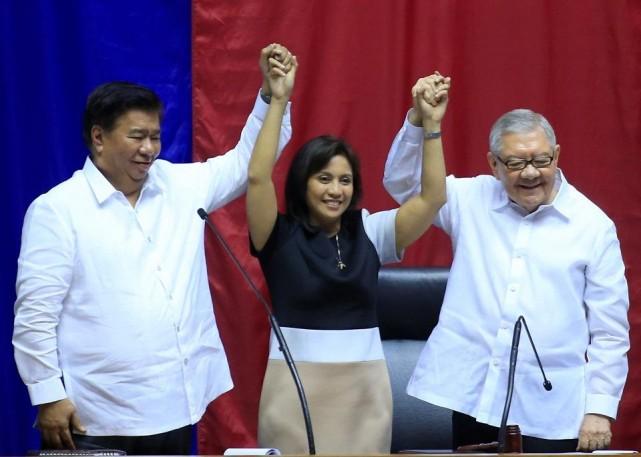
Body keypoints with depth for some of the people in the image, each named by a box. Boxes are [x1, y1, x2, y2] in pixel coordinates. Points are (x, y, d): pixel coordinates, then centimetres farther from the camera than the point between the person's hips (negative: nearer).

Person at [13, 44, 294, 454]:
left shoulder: (181, 187, 10)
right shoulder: (58, 209, -7)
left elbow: (246, 160, 18)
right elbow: (35, 313, -9)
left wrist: (273, 93, 4)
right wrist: (49, 396, -13)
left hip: (175, 409, 5)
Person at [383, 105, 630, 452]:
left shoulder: (593, 225, 0)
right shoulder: (472, 200, 7)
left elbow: (609, 332, 2)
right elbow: (402, 182, 6)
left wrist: (600, 409, -4)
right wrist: (419, 118, -10)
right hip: (474, 396, 2)